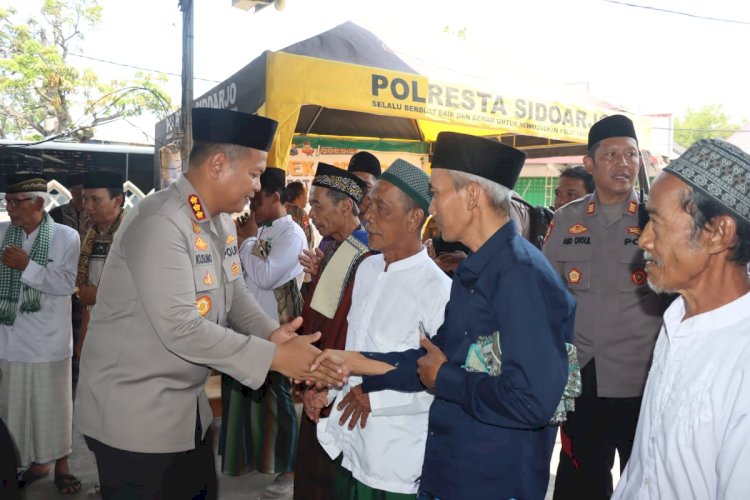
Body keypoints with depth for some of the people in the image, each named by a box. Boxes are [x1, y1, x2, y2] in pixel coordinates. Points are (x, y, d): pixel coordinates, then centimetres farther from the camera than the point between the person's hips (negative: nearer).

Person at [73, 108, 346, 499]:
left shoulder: (222, 221, 4)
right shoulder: (159, 222, -24)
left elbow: (236, 295, 7)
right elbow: (180, 328, -29)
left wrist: (273, 335, -12)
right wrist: (274, 357, -24)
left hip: (188, 407, 9)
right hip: (134, 411, -8)